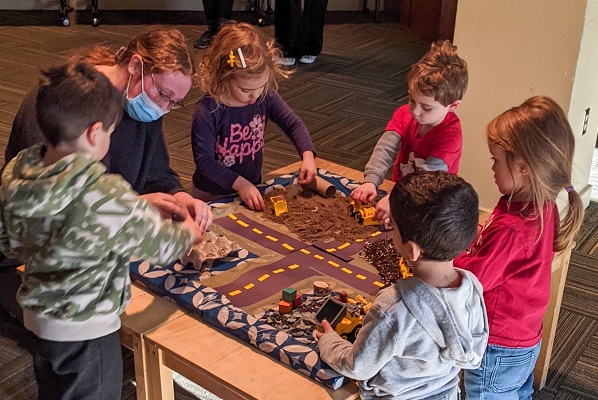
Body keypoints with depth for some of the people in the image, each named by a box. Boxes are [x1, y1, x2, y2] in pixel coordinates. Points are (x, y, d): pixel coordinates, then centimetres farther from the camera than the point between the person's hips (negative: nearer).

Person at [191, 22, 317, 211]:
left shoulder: (266, 97, -10)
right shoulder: (207, 111, -24)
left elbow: (293, 124, 3)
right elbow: (204, 161, -20)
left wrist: (308, 155, -14)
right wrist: (240, 184, -26)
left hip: (252, 188, 4)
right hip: (212, 195, -4)